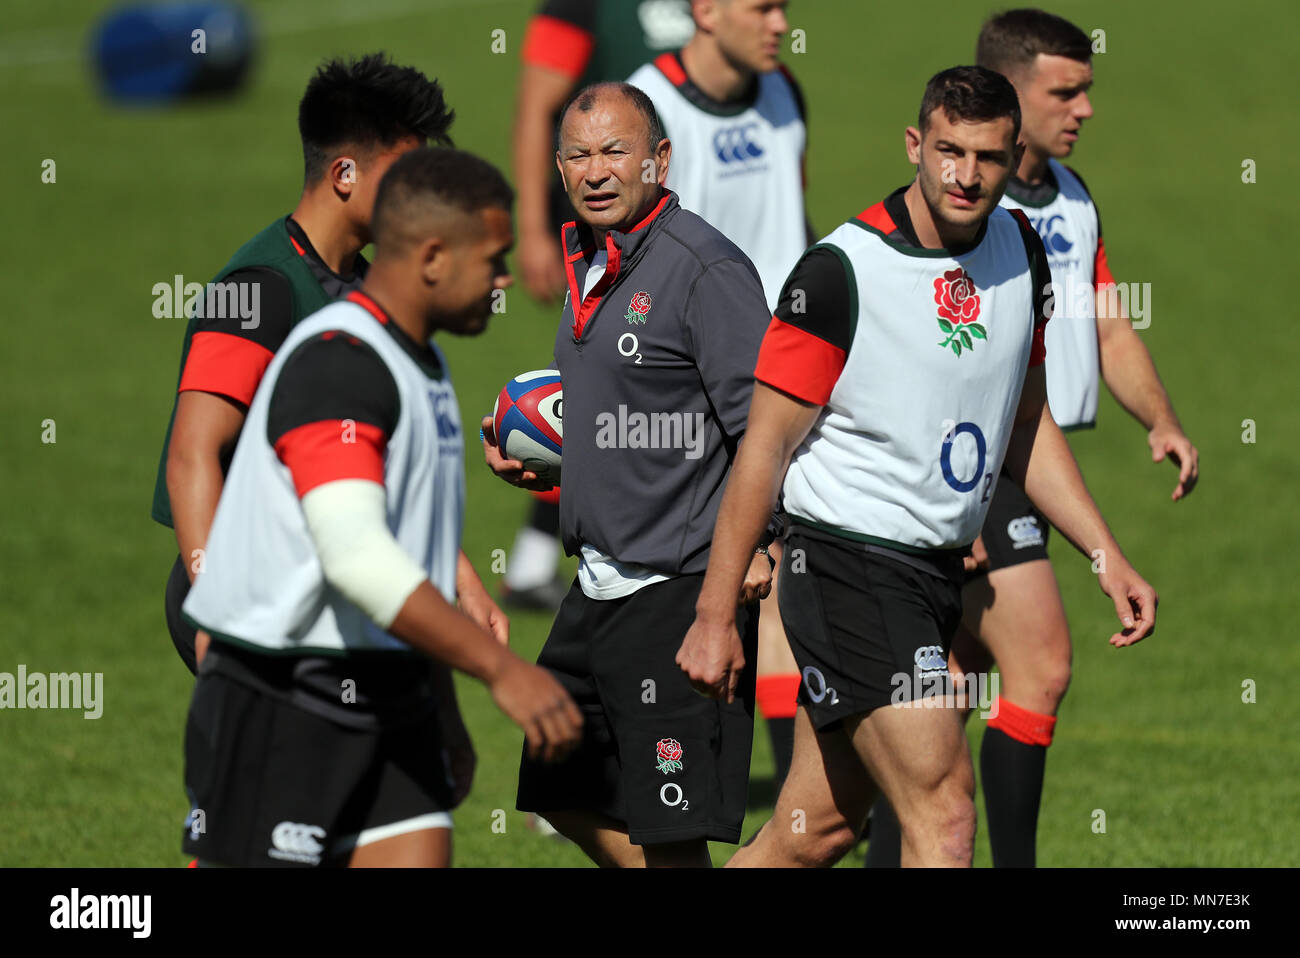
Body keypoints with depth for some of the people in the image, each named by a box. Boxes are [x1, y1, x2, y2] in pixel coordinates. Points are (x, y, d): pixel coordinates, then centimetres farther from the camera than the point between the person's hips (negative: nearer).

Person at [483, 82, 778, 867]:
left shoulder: (705, 267, -13)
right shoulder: (591, 265, 14)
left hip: (680, 589, -10)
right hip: (602, 587, 10)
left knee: (666, 830, -8)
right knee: (566, 793, 17)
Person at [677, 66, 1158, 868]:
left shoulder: (1019, 249, 5)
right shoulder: (841, 271, -16)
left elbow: (1027, 424, 18)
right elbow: (765, 446, -12)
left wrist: (1108, 558, 11)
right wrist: (714, 615, -12)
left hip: (938, 578, 7)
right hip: (848, 569, -7)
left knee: (820, 832, 11)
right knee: (945, 808, -14)